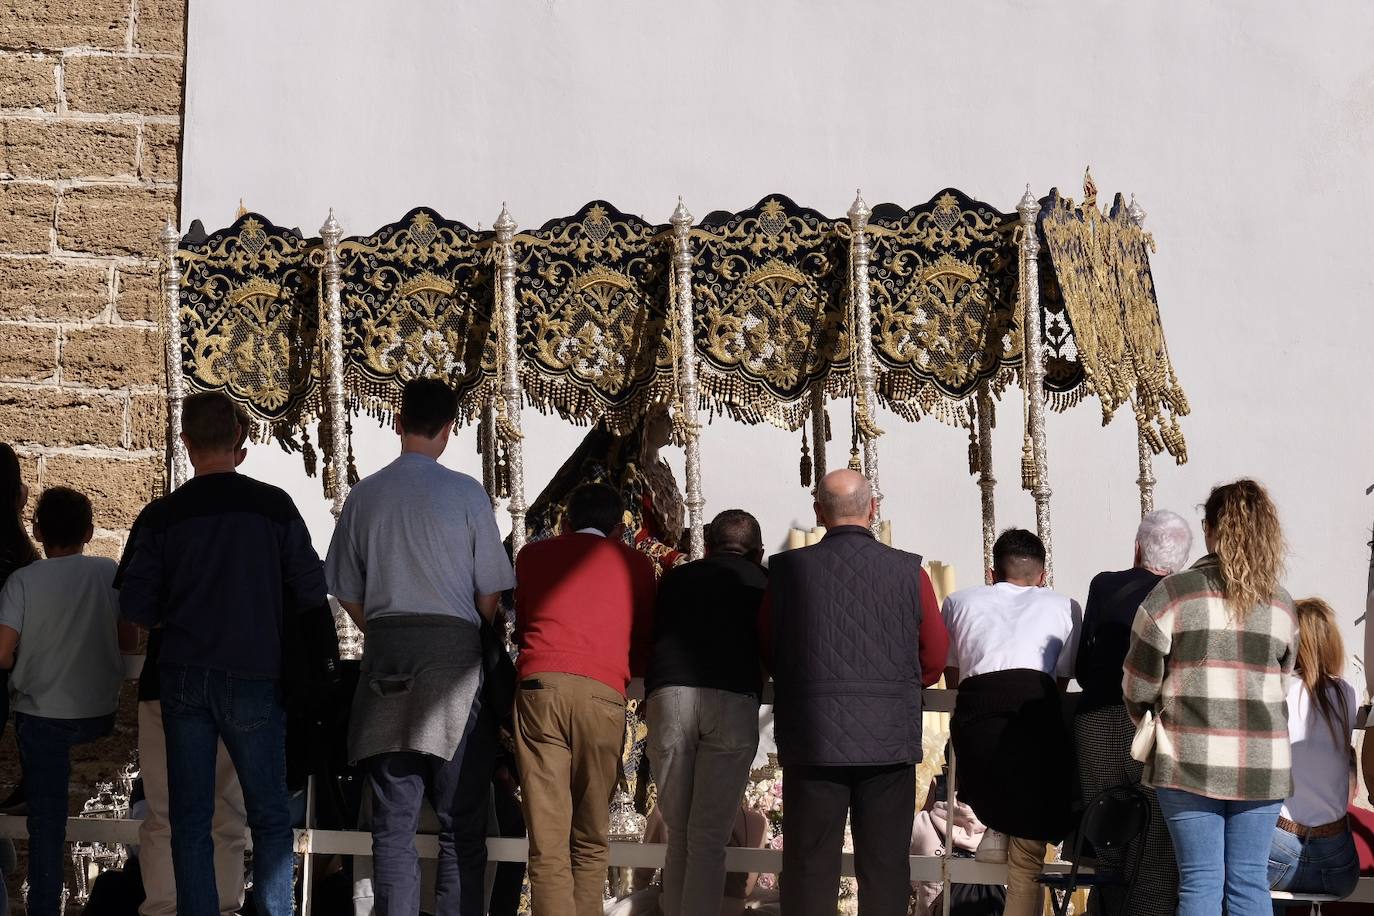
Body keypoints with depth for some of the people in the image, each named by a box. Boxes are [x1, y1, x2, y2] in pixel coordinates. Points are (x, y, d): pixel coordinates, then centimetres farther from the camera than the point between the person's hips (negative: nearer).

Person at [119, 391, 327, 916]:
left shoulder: (162, 515, -1)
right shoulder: (274, 506, -6)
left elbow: (135, 607, -1)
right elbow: (312, 591, -3)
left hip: (184, 677, 2)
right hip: (252, 677, -2)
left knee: (190, 819, 7)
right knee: (269, 816, 6)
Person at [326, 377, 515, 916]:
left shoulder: (364, 496, 6)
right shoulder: (465, 494, -3)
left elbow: (348, 595, 11)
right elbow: (490, 597, -1)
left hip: (386, 650, 3)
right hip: (453, 650, -3)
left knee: (392, 822, 5)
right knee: (460, 824, 1)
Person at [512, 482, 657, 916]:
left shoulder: (533, 555, 21)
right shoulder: (635, 564, 19)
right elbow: (643, 649, 27)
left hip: (539, 687, 0)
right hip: (603, 694, 0)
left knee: (547, 843, -4)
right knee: (591, 842, 9)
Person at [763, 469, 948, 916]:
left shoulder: (788, 569, -4)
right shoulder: (909, 572, -5)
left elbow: (768, 653, 7)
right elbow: (933, 662, 4)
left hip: (812, 741, 0)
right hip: (890, 741, 0)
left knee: (810, 867, 7)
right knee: (885, 868, 7)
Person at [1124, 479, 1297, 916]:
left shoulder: (1172, 594, -6)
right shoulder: (1281, 605, 6)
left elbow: (1138, 687, -1)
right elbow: (1283, 677, 14)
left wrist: (1148, 719, 19)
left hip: (1192, 763, -3)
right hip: (1262, 764, 3)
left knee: (1200, 881, 0)